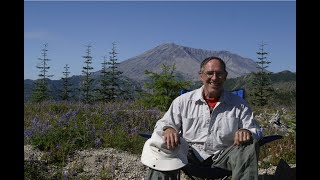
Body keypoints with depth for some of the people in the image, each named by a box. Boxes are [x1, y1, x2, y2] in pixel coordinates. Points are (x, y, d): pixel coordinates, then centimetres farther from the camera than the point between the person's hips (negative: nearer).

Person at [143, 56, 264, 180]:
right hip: (190, 154, 0)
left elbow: (256, 131, 7)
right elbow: (163, 124, 6)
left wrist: (247, 132, -19)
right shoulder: (183, 101, 6)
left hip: (224, 156, 1)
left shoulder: (239, 104, 8)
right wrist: (168, 129, -21)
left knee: (249, 147, -27)